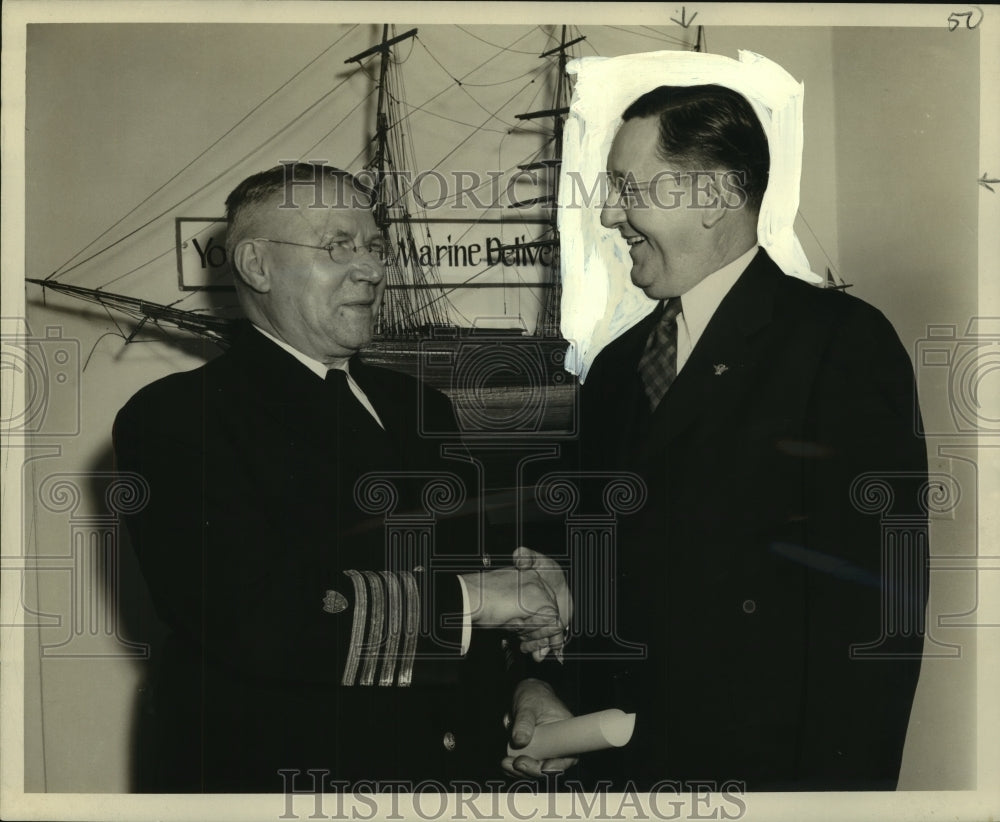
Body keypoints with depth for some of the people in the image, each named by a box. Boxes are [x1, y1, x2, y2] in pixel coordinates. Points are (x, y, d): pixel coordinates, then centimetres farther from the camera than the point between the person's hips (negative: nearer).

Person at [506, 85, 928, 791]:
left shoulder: (845, 343, -11)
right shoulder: (616, 367, 11)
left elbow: (874, 598, -17)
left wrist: (833, 781, -20)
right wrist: (544, 687, -1)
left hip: (766, 762, -6)